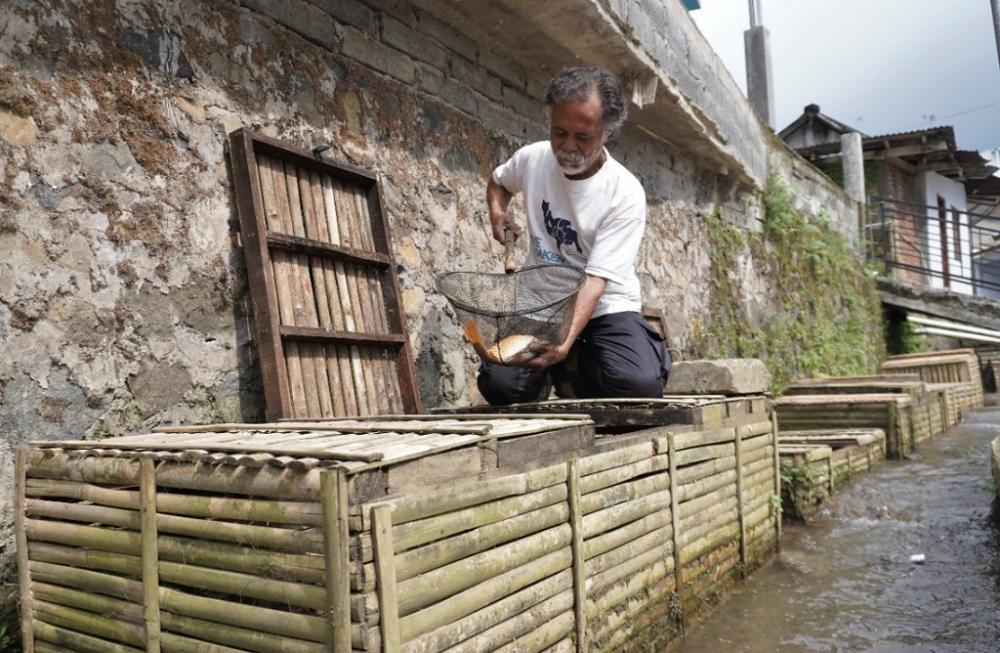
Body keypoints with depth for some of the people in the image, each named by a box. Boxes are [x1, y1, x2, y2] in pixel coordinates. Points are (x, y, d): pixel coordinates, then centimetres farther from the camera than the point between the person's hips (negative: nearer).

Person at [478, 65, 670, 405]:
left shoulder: (626, 195, -18)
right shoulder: (532, 158, -6)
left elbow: (596, 280, -25)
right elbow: (498, 180, 21)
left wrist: (566, 341, -41)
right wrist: (497, 209, -3)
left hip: (606, 306, -2)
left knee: (639, 384, -29)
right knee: (499, 386, -21)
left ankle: (572, 367, 4)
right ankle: (551, 371, 14)